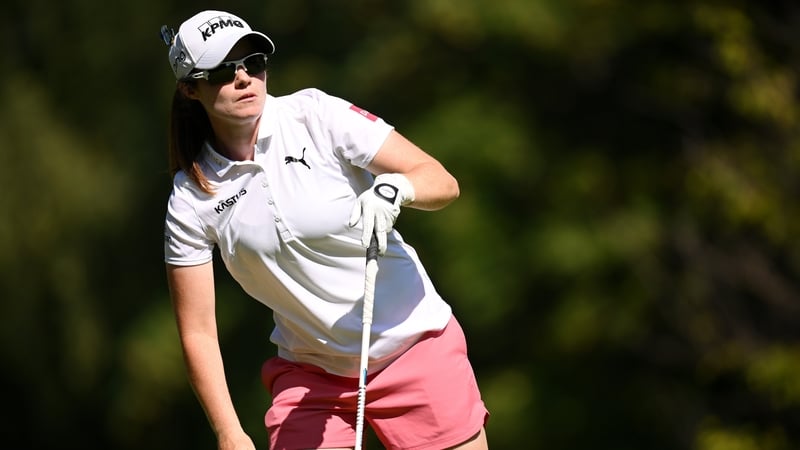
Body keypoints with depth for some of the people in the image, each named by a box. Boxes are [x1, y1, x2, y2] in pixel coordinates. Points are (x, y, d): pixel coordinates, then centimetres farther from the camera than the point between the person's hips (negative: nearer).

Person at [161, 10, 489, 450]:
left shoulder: (317, 116, -12)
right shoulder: (191, 199, -7)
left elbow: (442, 182, -13)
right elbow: (197, 331, -3)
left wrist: (392, 188, -35)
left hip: (417, 346, -1)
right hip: (309, 375, 1)